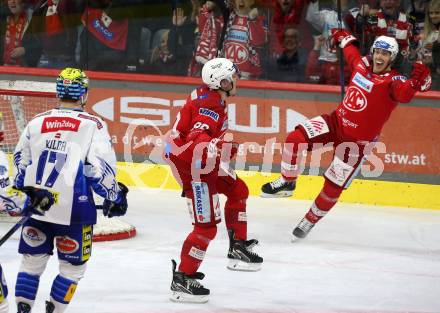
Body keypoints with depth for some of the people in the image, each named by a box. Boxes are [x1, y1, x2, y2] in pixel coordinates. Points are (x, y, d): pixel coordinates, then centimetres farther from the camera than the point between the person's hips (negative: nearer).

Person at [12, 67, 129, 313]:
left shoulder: (37, 122, 9)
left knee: (32, 260, 16)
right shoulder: (93, 125, -4)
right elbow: (100, 167, -10)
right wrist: (115, 196, 4)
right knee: (73, 266, 10)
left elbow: (21, 163, 17)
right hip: (73, 208, -4)